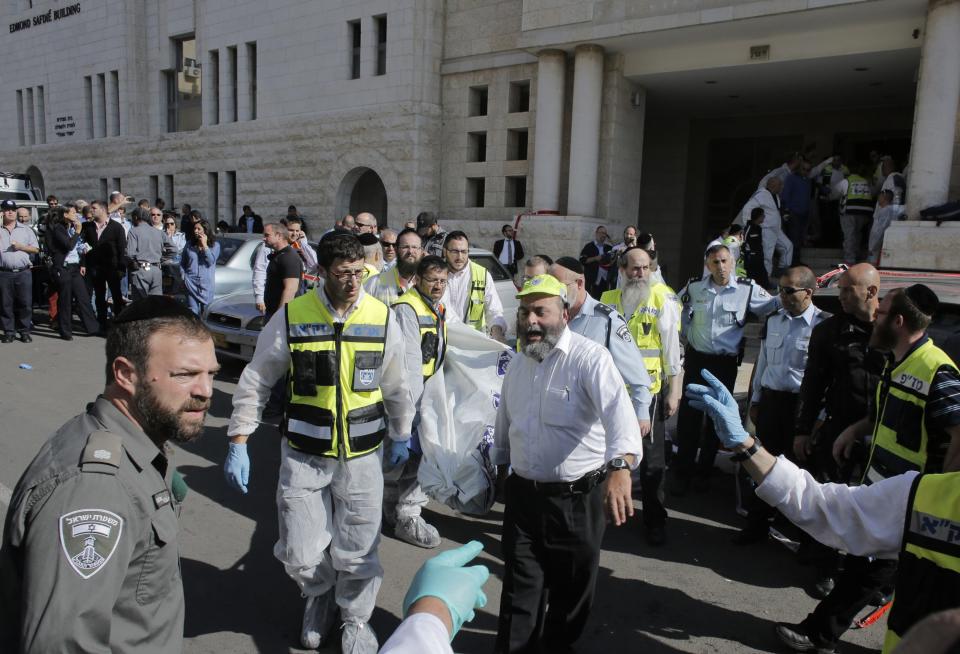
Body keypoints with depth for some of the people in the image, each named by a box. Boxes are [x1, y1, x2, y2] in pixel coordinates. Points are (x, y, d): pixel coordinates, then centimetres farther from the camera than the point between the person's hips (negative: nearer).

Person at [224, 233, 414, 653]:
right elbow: (255, 383, -1)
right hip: (303, 455, 0)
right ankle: (319, 596, 42)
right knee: (301, 554, 6)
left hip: (361, 456, 1)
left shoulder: (382, 318, -4)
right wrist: (238, 444, -4)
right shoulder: (291, 317, -9)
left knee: (357, 551, 9)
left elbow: (395, 385, 9)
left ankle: (356, 619, 39)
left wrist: (400, 436, 17)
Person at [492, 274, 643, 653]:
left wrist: (620, 467, -49)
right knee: (519, 587, 13)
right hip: (522, 494, 5)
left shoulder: (590, 358, -16)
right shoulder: (517, 364, 7)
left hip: (578, 498, -4)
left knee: (572, 587, 15)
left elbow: (619, 412, -33)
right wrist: (498, 466, 27)